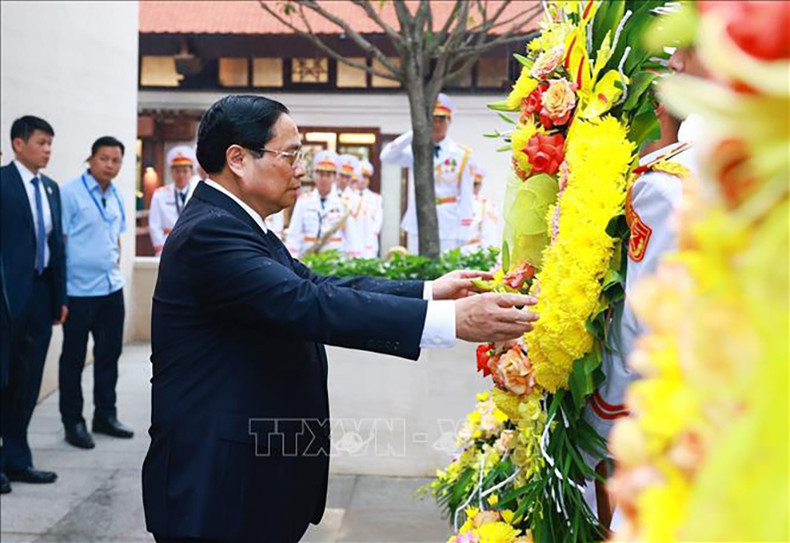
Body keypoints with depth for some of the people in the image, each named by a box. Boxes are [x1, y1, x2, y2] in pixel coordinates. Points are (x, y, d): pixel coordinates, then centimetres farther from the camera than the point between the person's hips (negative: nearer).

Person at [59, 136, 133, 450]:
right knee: (74, 358, 6)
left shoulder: (116, 196, 9)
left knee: (109, 354, 14)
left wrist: (116, 268, 12)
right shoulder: (70, 193, -10)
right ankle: (73, 422, 17)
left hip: (112, 288, 6)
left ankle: (105, 415, 27)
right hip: (79, 291, -6)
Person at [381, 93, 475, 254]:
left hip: (448, 230, -2)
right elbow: (386, 156, -8)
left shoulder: (462, 155, 1)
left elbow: (466, 198, 0)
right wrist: (415, 132, -11)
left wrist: (462, 234, -6)